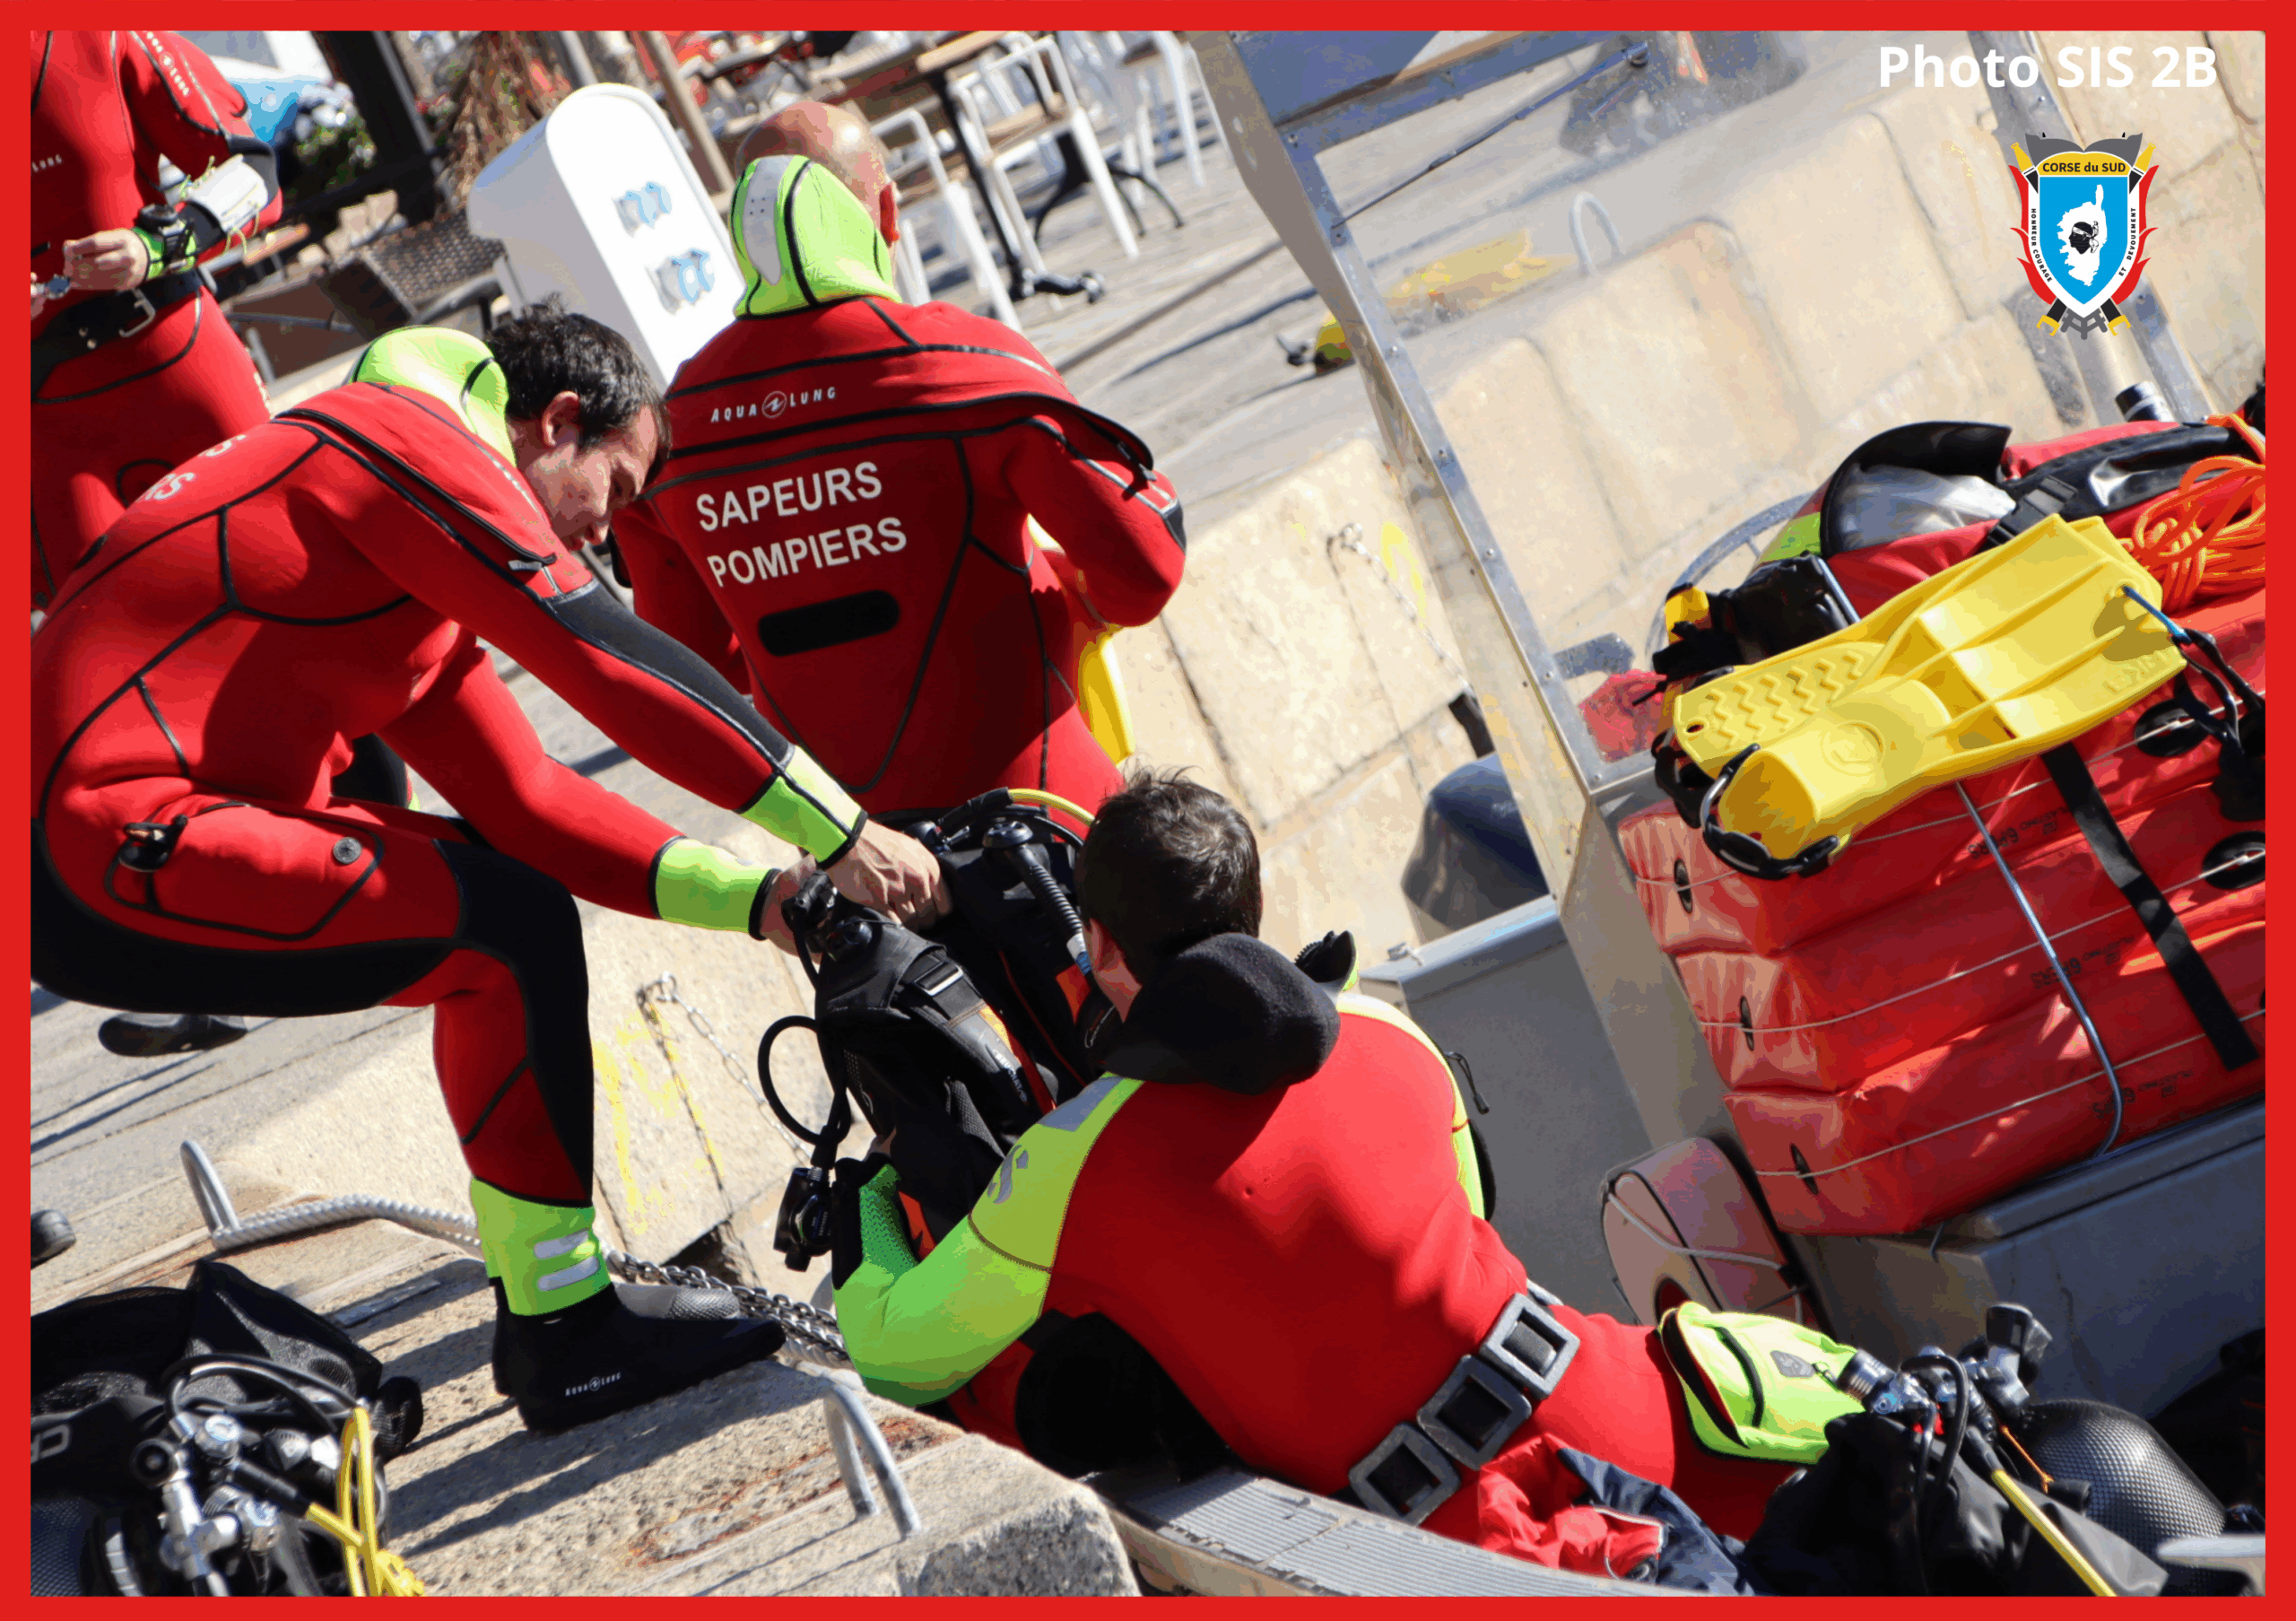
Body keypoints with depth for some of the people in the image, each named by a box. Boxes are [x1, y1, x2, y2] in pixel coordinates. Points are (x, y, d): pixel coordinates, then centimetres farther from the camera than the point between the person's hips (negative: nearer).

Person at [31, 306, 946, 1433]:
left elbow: (526, 799, 14)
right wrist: (843, 835, -15)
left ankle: (546, 1307, 22)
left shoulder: (409, 581, 22)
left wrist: (755, 898, 5)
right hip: (107, 846, -10)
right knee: (515, 929, -15)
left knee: (510, 904, 16)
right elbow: (609, 663, -16)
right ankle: (567, 1337, -4)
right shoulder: (406, 439, -7)